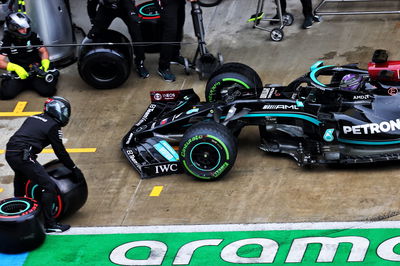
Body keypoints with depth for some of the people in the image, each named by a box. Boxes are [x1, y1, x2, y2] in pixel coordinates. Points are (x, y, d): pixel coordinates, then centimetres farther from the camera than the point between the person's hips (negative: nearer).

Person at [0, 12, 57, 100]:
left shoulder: (33, 36, 0)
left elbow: (43, 51, 8)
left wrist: (45, 65, -12)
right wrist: (15, 67, -27)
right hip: (18, 73, 0)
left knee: (48, 91, -24)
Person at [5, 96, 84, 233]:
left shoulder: (34, 118, 23)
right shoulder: (53, 126, 0)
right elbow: (60, 151, 1)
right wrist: (74, 169, 11)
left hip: (9, 153, 9)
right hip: (23, 156, -9)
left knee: (20, 177, 37)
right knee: (49, 187, -6)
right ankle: (49, 224, -5)